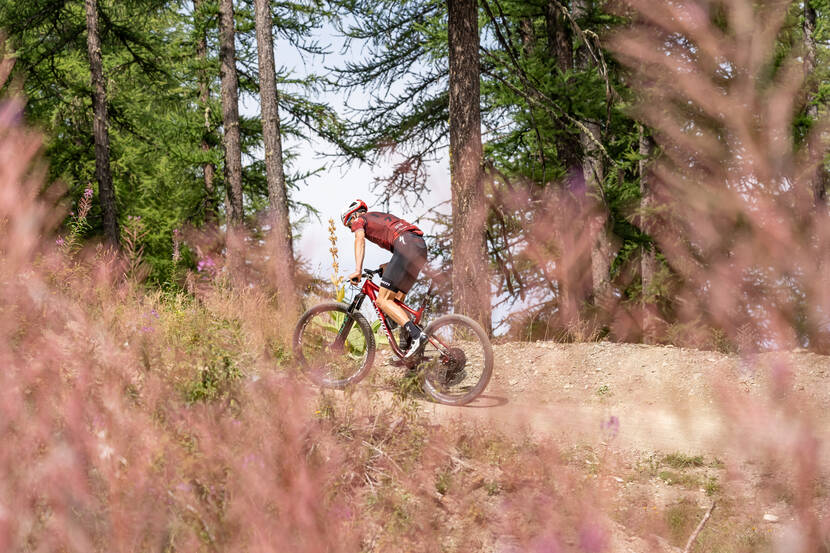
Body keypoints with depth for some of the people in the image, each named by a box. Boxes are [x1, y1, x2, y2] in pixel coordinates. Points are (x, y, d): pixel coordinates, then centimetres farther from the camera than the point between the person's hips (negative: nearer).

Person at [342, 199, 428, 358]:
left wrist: (358, 270, -18)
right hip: (421, 245, 8)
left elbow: (360, 239, -8)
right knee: (394, 301, 12)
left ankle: (416, 335, -26)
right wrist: (387, 267, 44)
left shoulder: (359, 220, 15)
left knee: (383, 301, -9)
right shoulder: (379, 216, 38)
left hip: (406, 244, -8)